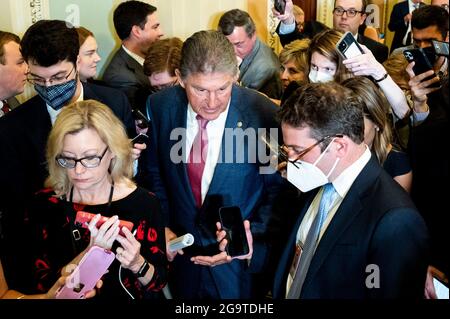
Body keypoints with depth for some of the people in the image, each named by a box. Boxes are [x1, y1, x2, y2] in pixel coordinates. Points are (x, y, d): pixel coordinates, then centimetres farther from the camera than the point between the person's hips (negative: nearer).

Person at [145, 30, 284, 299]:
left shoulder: (264, 114, -20)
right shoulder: (161, 106, -10)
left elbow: (279, 192, -8)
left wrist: (254, 238, -19)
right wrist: (161, 226, -3)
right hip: (182, 256, 3)